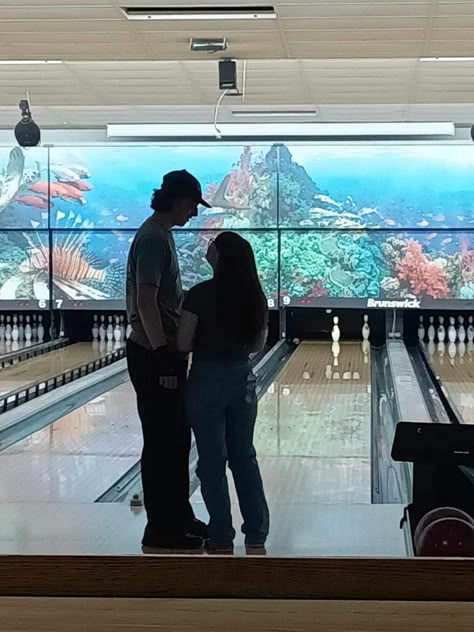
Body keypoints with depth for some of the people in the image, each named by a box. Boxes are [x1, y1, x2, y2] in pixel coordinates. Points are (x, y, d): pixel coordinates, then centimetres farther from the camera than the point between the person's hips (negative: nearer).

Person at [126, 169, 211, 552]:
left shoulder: (162, 235, 14)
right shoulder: (153, 239, -17)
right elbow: (145, 302, -23)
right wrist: (163, 356, -23)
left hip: (165, 352, 10)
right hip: (155, 357, -10)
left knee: (177, 438, 16)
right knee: (162, 442, -2)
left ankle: (179, 517, 27)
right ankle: (161, 531, 6)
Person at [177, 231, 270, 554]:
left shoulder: (201, 294, -16)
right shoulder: (255, 296, 0)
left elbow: (184, 344, -13)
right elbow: (258, 344, 8)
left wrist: (206, 343, 6)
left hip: (207, 380, -5)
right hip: (242, 379, 5)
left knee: (212, 459, 5)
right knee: (244, 456, 15)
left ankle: (222, 536, 10)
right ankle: (257, 531, 17)